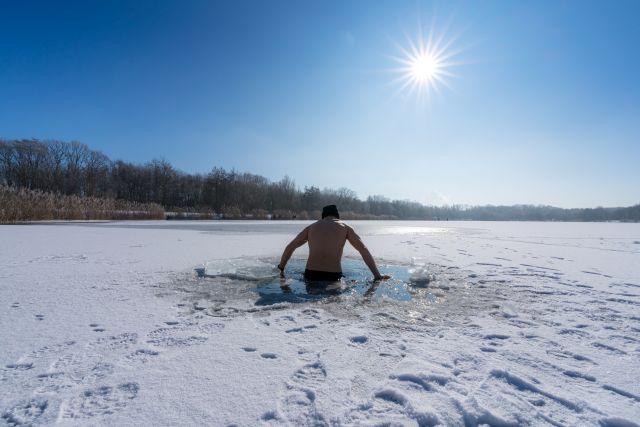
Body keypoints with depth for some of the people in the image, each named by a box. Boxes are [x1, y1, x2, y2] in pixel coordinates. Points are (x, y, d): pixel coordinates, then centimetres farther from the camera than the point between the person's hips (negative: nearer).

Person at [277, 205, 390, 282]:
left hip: (311, 275, 2)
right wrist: (377, 276, 8)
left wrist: (281, 269, 30)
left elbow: (290, 247, 21)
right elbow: (364, 250, 6)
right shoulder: (345, 227, 11)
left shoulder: (311, 227, 16)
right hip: (333, 276, -2)